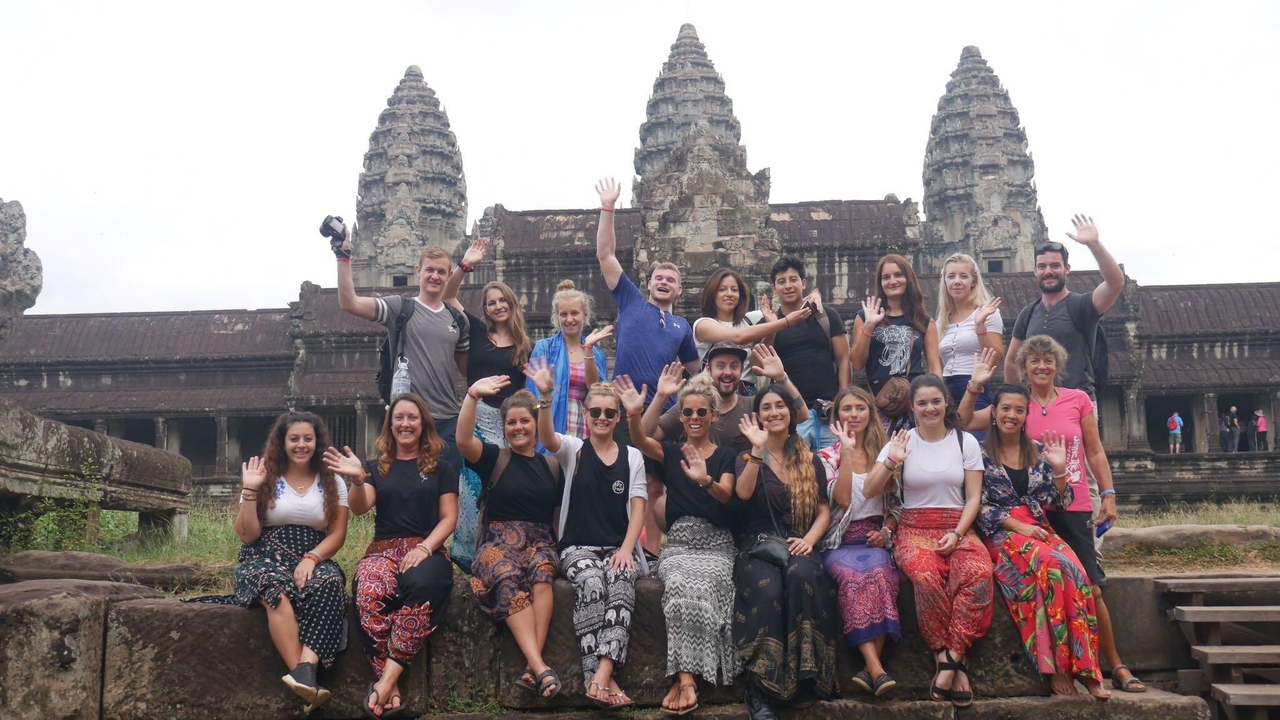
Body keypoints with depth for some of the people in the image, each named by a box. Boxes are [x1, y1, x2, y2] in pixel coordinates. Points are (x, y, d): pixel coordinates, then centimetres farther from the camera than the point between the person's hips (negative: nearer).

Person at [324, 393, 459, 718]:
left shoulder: (441, 468, 14)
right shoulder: (377, 467, 18)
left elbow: (448, 518, 7)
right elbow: (359, 508, 2)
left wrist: (425, 548, -11)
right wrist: (357, 480, -19)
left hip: (427, 549, -1)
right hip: (384, 549, 1)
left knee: (421, 585, -39)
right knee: (370, 593, -36)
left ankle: (387, 680, -39)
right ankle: (391, 689, -36)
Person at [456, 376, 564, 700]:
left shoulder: (551, 467, 16)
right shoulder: (495, 458, 9)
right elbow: (463, 441, -10)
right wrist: (473, 395, -19)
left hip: (539, 542, 2)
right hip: (499, 541, -2)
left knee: (541, 570, -35)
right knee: (508, 579, -36)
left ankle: (533, 668, -40)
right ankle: (541, 668, -46)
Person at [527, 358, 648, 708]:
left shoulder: (632, 457, 12)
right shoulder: (573, 450, 8)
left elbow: (638, 507, 5)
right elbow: (546, 437, -15)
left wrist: (626, 549, -11)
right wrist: (544, 396, -33)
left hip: (619, 547, 1)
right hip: (578, 546, -1)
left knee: (620, 584, -32)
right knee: (591, 583, -33)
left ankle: (600, 678, -39)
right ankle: (605, 681, -33)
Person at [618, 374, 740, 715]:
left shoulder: (725, 455, 10)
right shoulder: (670, 452, 13)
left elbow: (726, 495, -9)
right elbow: (640, 441, -9)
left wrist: (705, 480, -32)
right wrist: (634, 415, -31)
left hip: (716, 546, -1)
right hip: (677, 544, 1)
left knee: (700, 587, -32)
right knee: (677, 584, -32)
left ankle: (683, 679, -26)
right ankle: (686, 680, -31)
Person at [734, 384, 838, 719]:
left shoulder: (810, 461, 17)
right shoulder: (747, 458, 12)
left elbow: (824, 510, 10)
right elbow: (743, 493, -9)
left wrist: (809, 539, -8)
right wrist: (759, 450, -17)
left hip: (797, 545, 1)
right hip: (758, 545, -1)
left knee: (802, 577, -37)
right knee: (767, 590, -36)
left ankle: (804, 678, -32)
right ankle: (760, 689, -32)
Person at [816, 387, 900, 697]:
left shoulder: (884, 452, 16)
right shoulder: (827, 456, 11)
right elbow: (841, 499, -8)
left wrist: (887, 530, -2)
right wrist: (848, 452, -8)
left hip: (875, 539, 1)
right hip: (839, 542, -1)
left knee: (879, 574, -35)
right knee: (853, 576, -36)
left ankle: (871, 667, -38)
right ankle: (877, 669, -43)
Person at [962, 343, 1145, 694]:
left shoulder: (1078, 399, 5)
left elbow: (1095, 452, 8)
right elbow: (964, 421, -1)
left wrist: (1108, 495, 3)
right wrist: (974, 385, -11)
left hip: (1074, 508, 0)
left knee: (1091, 588, -3)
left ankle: (1117, 667, 8)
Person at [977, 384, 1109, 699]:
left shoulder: (1038, 452, 15)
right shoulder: (982, 454, 4)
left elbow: (1057, 502, 11)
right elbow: (981, 506, -3)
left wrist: (1060, 468, -4)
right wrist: (1018, 526, -13)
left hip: (1040, 528, 4)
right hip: (1002, 533, -4)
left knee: (1075, 571, -29)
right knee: (1052, 566, -33)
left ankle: (1083, 668, -27)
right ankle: (1056, 667, -28)